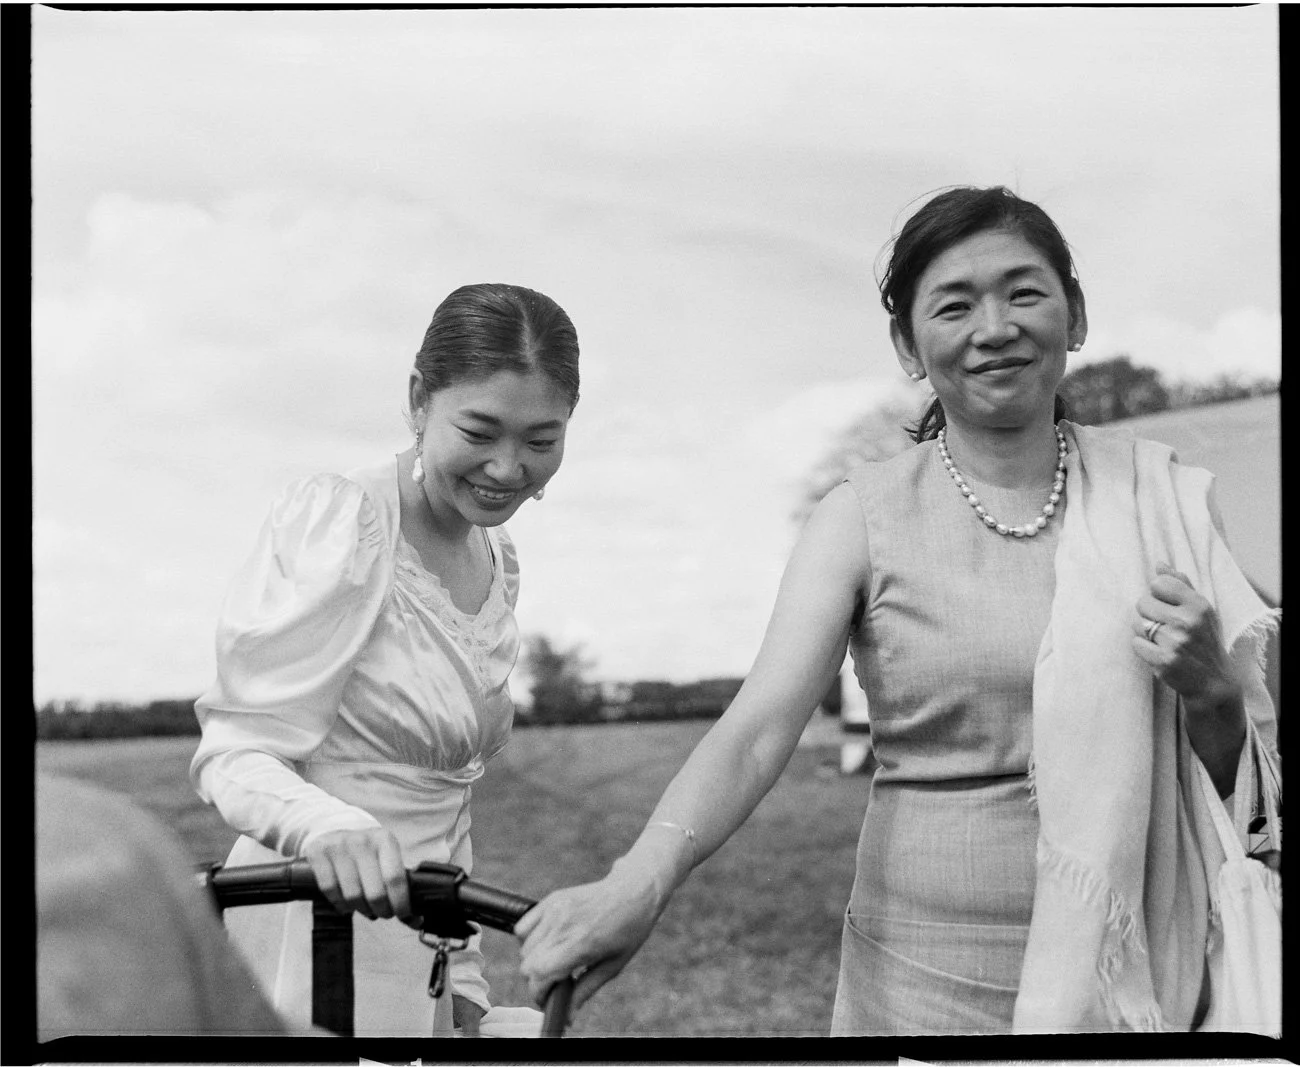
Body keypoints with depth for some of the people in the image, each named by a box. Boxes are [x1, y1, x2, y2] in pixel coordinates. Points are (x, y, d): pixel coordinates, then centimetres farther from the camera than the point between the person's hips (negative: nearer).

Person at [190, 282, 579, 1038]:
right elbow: (236, 752, -17)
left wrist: (466, 986, 12)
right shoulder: (339, 523, -12)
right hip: (317, 961, -7)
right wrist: (329, 825, -37)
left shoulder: (499, 563, 11)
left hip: (417, 962, 7)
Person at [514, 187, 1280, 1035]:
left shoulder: (1157, 495, -1)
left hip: (1139, 970, 2)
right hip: (926, 972, -1)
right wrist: (638, 883, -34)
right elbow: (758, 728, -18)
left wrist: (1210, 687, -17)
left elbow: (1254, 773, 5)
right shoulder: (865, 520, -6)